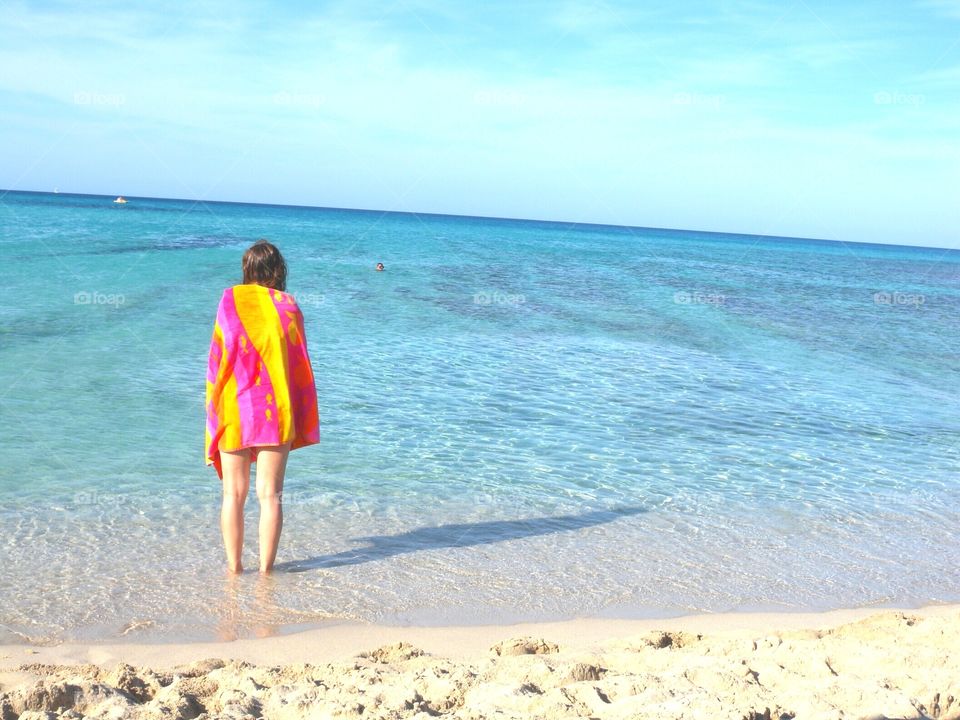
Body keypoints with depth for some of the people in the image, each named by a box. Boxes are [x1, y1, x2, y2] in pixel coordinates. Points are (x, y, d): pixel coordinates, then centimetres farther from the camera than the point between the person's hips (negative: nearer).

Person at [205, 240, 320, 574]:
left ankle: (234, 566, 14)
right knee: (270, 494, 6)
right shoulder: (288, 306, 1)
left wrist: (214, 412, 9)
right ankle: (266, 568, 9)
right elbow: (300, 365, 2)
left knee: (234, 493, 9)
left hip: (235, 411, 0)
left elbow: (217, 360, 1)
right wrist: (301, 420, 8)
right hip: (276, 411, 0)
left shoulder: (230, 301, 0)